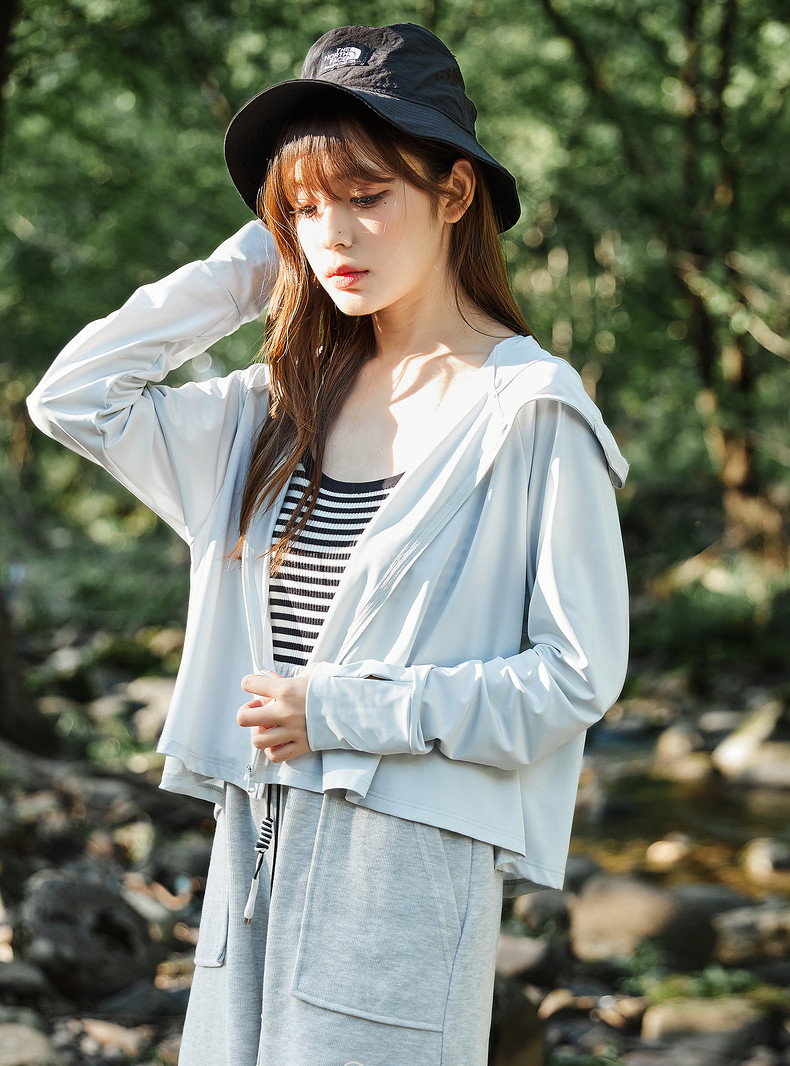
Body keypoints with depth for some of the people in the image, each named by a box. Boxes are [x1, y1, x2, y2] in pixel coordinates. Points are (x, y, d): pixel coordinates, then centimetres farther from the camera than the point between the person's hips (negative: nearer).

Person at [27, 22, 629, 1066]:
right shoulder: (285, 408, 11)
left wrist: (346, 709, -12)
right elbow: (75, 397, 10)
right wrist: (245, 270, 6)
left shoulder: (530, 409, -8)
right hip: (256, 843, 6)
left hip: (411, 855, -6)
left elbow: (578, 674, -9)